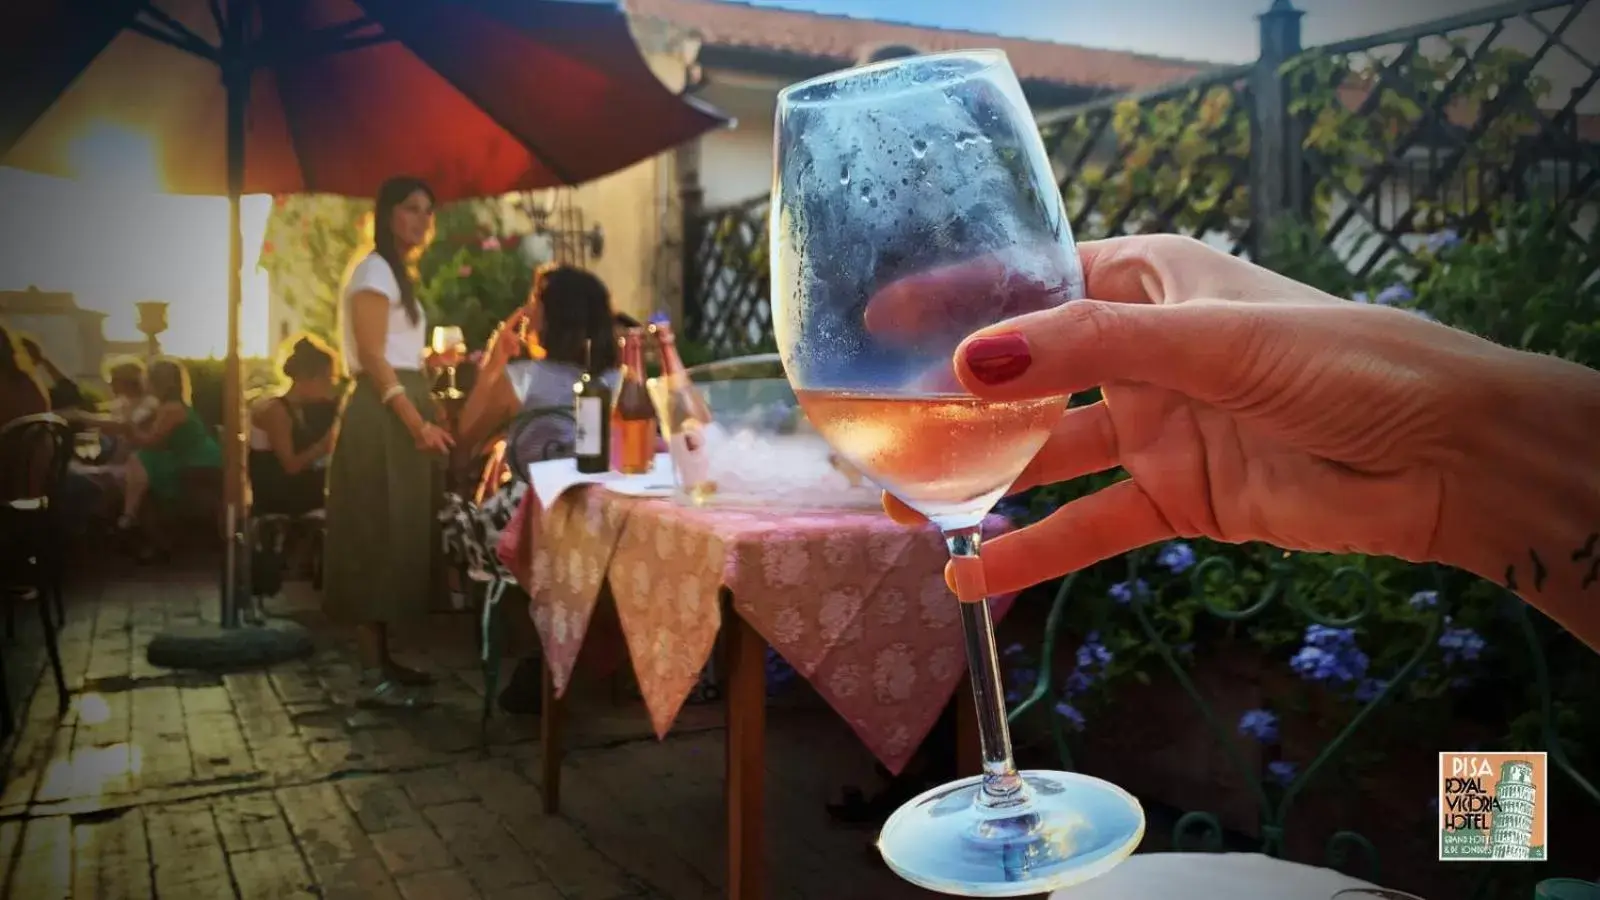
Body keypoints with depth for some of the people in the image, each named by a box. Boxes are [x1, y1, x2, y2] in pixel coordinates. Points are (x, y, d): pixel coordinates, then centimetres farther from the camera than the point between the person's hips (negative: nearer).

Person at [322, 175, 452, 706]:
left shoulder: (397, 273, 21)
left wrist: (424, 419, 16)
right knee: (379, 539, -9)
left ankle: (382, 660, 17)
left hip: (401, 413, 10)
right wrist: (418, 423, -24)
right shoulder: (375, 270, -9)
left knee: (396, 538, 11)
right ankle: (372, 676, -5)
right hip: (383, 417, -10)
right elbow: (373, 359, -18)